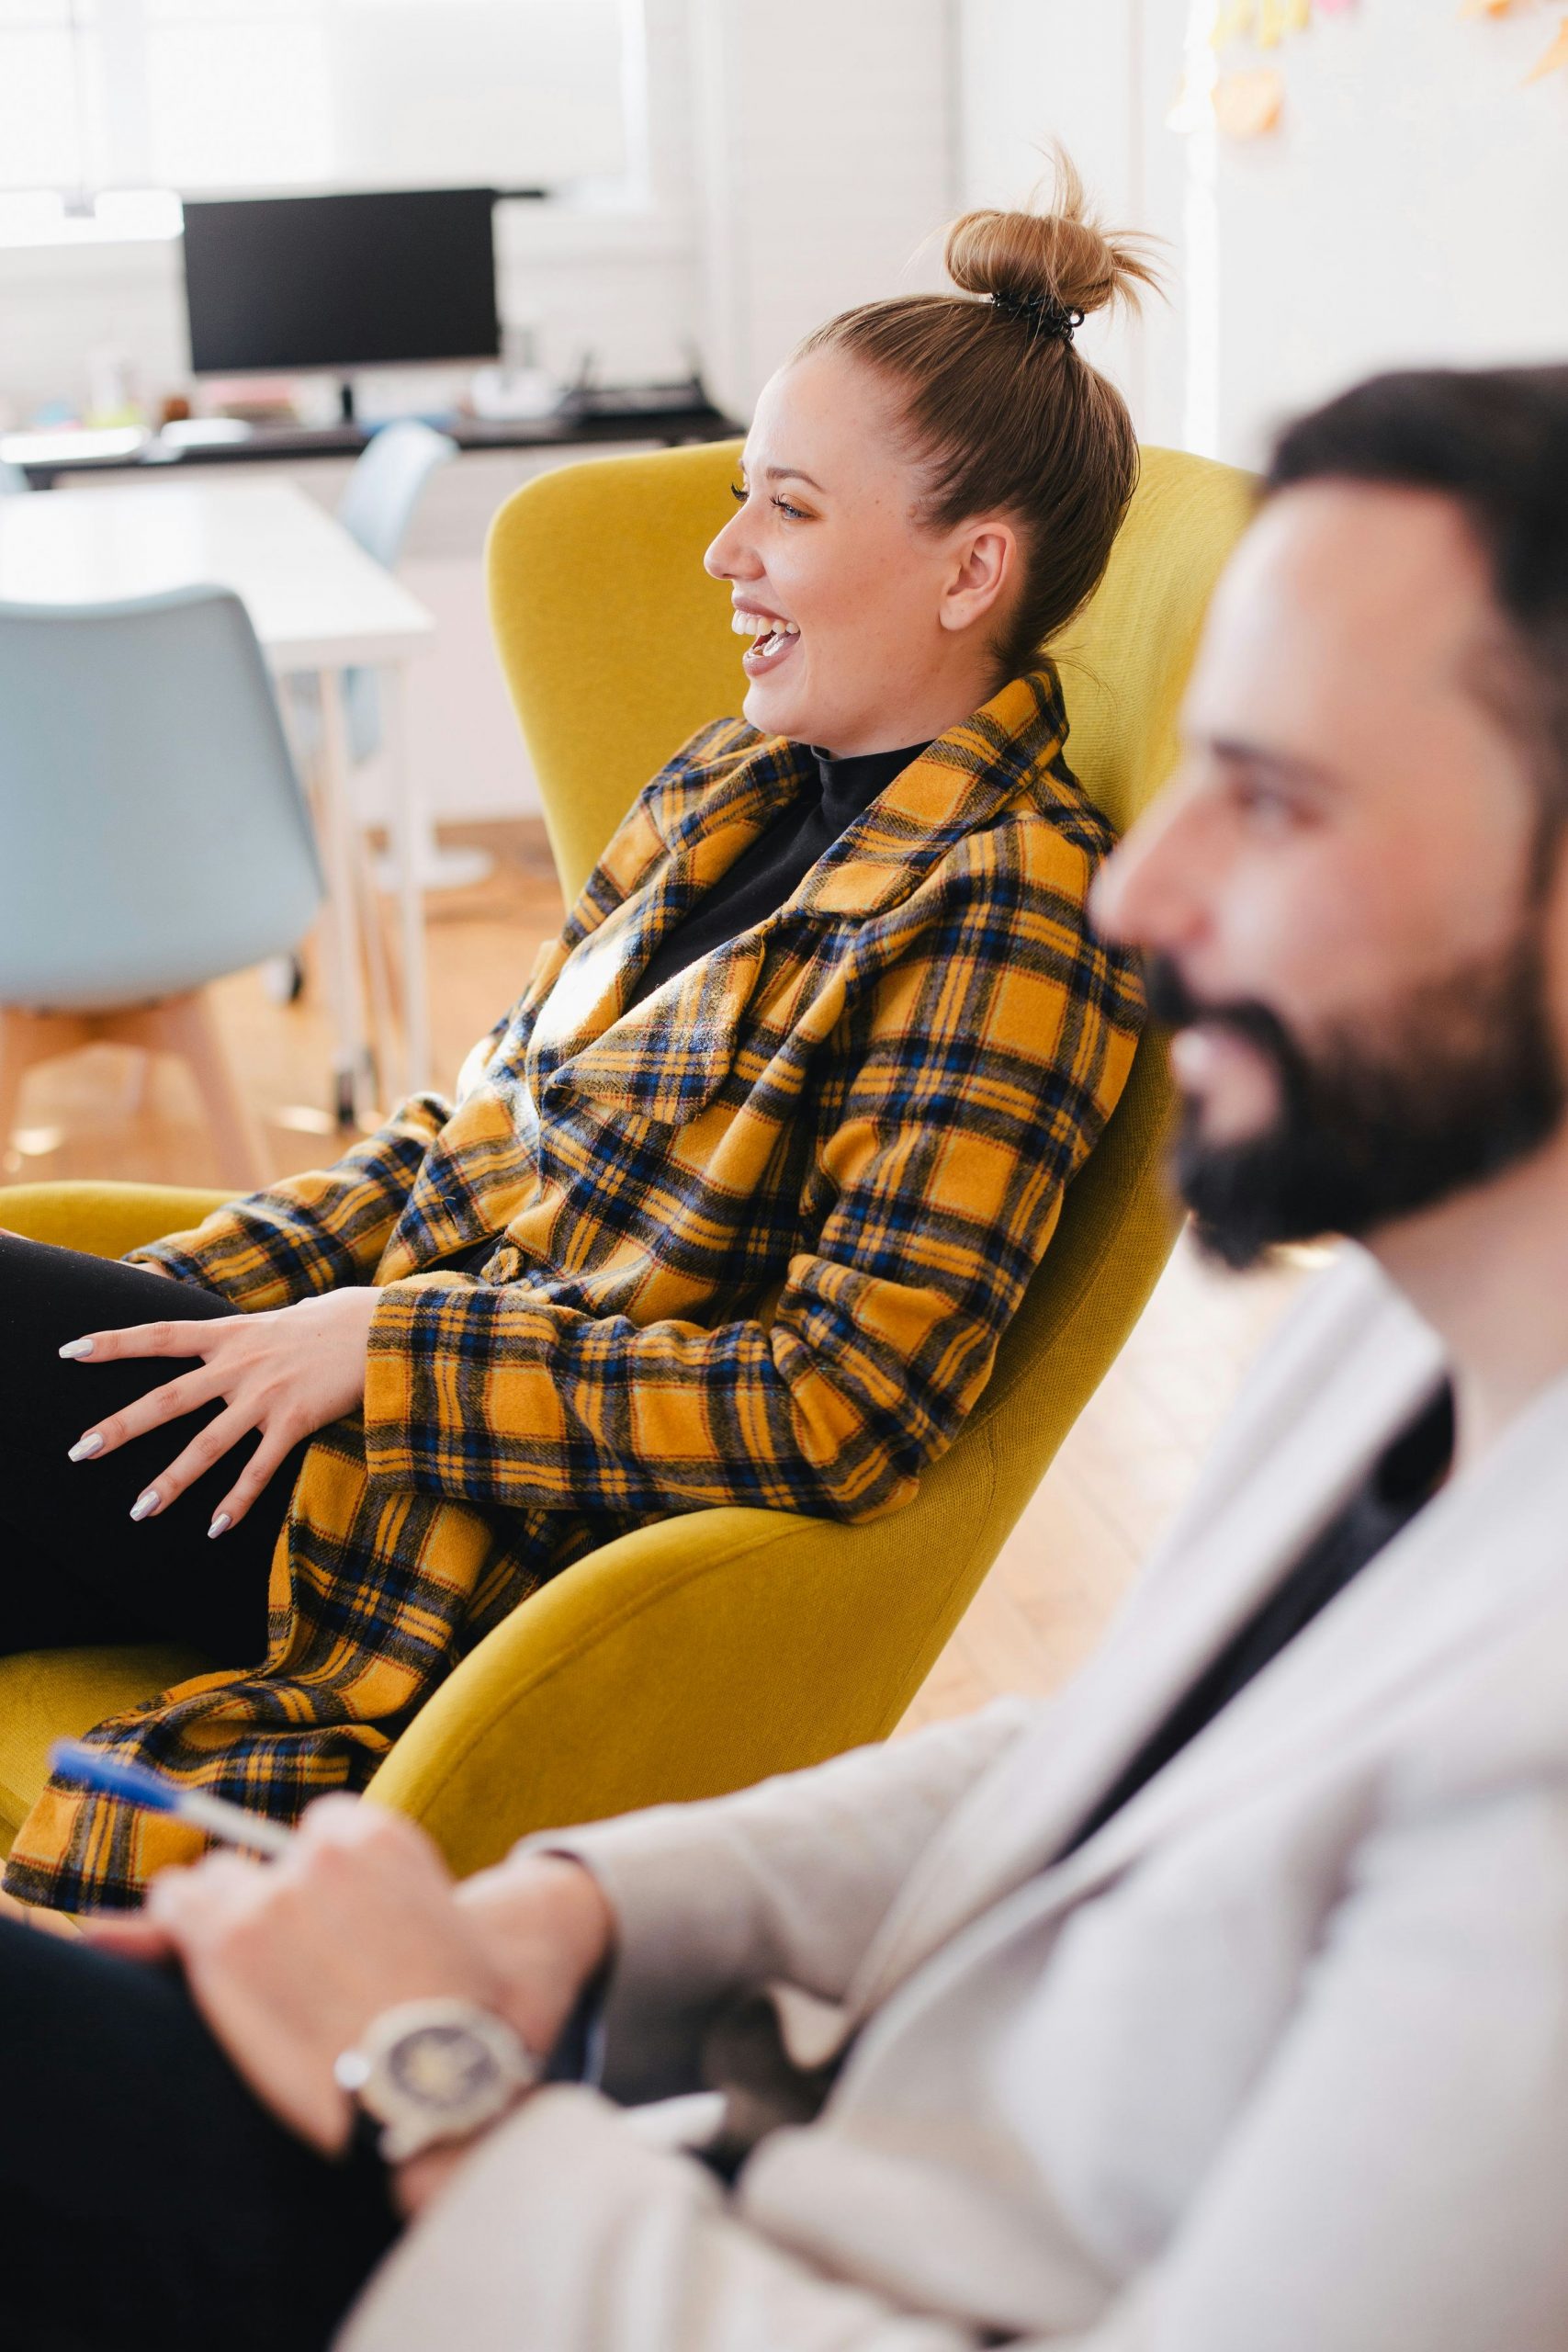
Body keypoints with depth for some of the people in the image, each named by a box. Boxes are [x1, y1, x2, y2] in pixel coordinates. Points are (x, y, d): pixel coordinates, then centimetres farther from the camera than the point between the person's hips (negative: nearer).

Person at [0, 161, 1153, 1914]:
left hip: (525, 1549, -8)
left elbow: (845, 1409, -21)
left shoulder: (1004, 914, -15)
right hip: (376, 1414, 8)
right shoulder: (737, 781, 11)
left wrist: (387, 1346, -17)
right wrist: (164, 1304, 3)